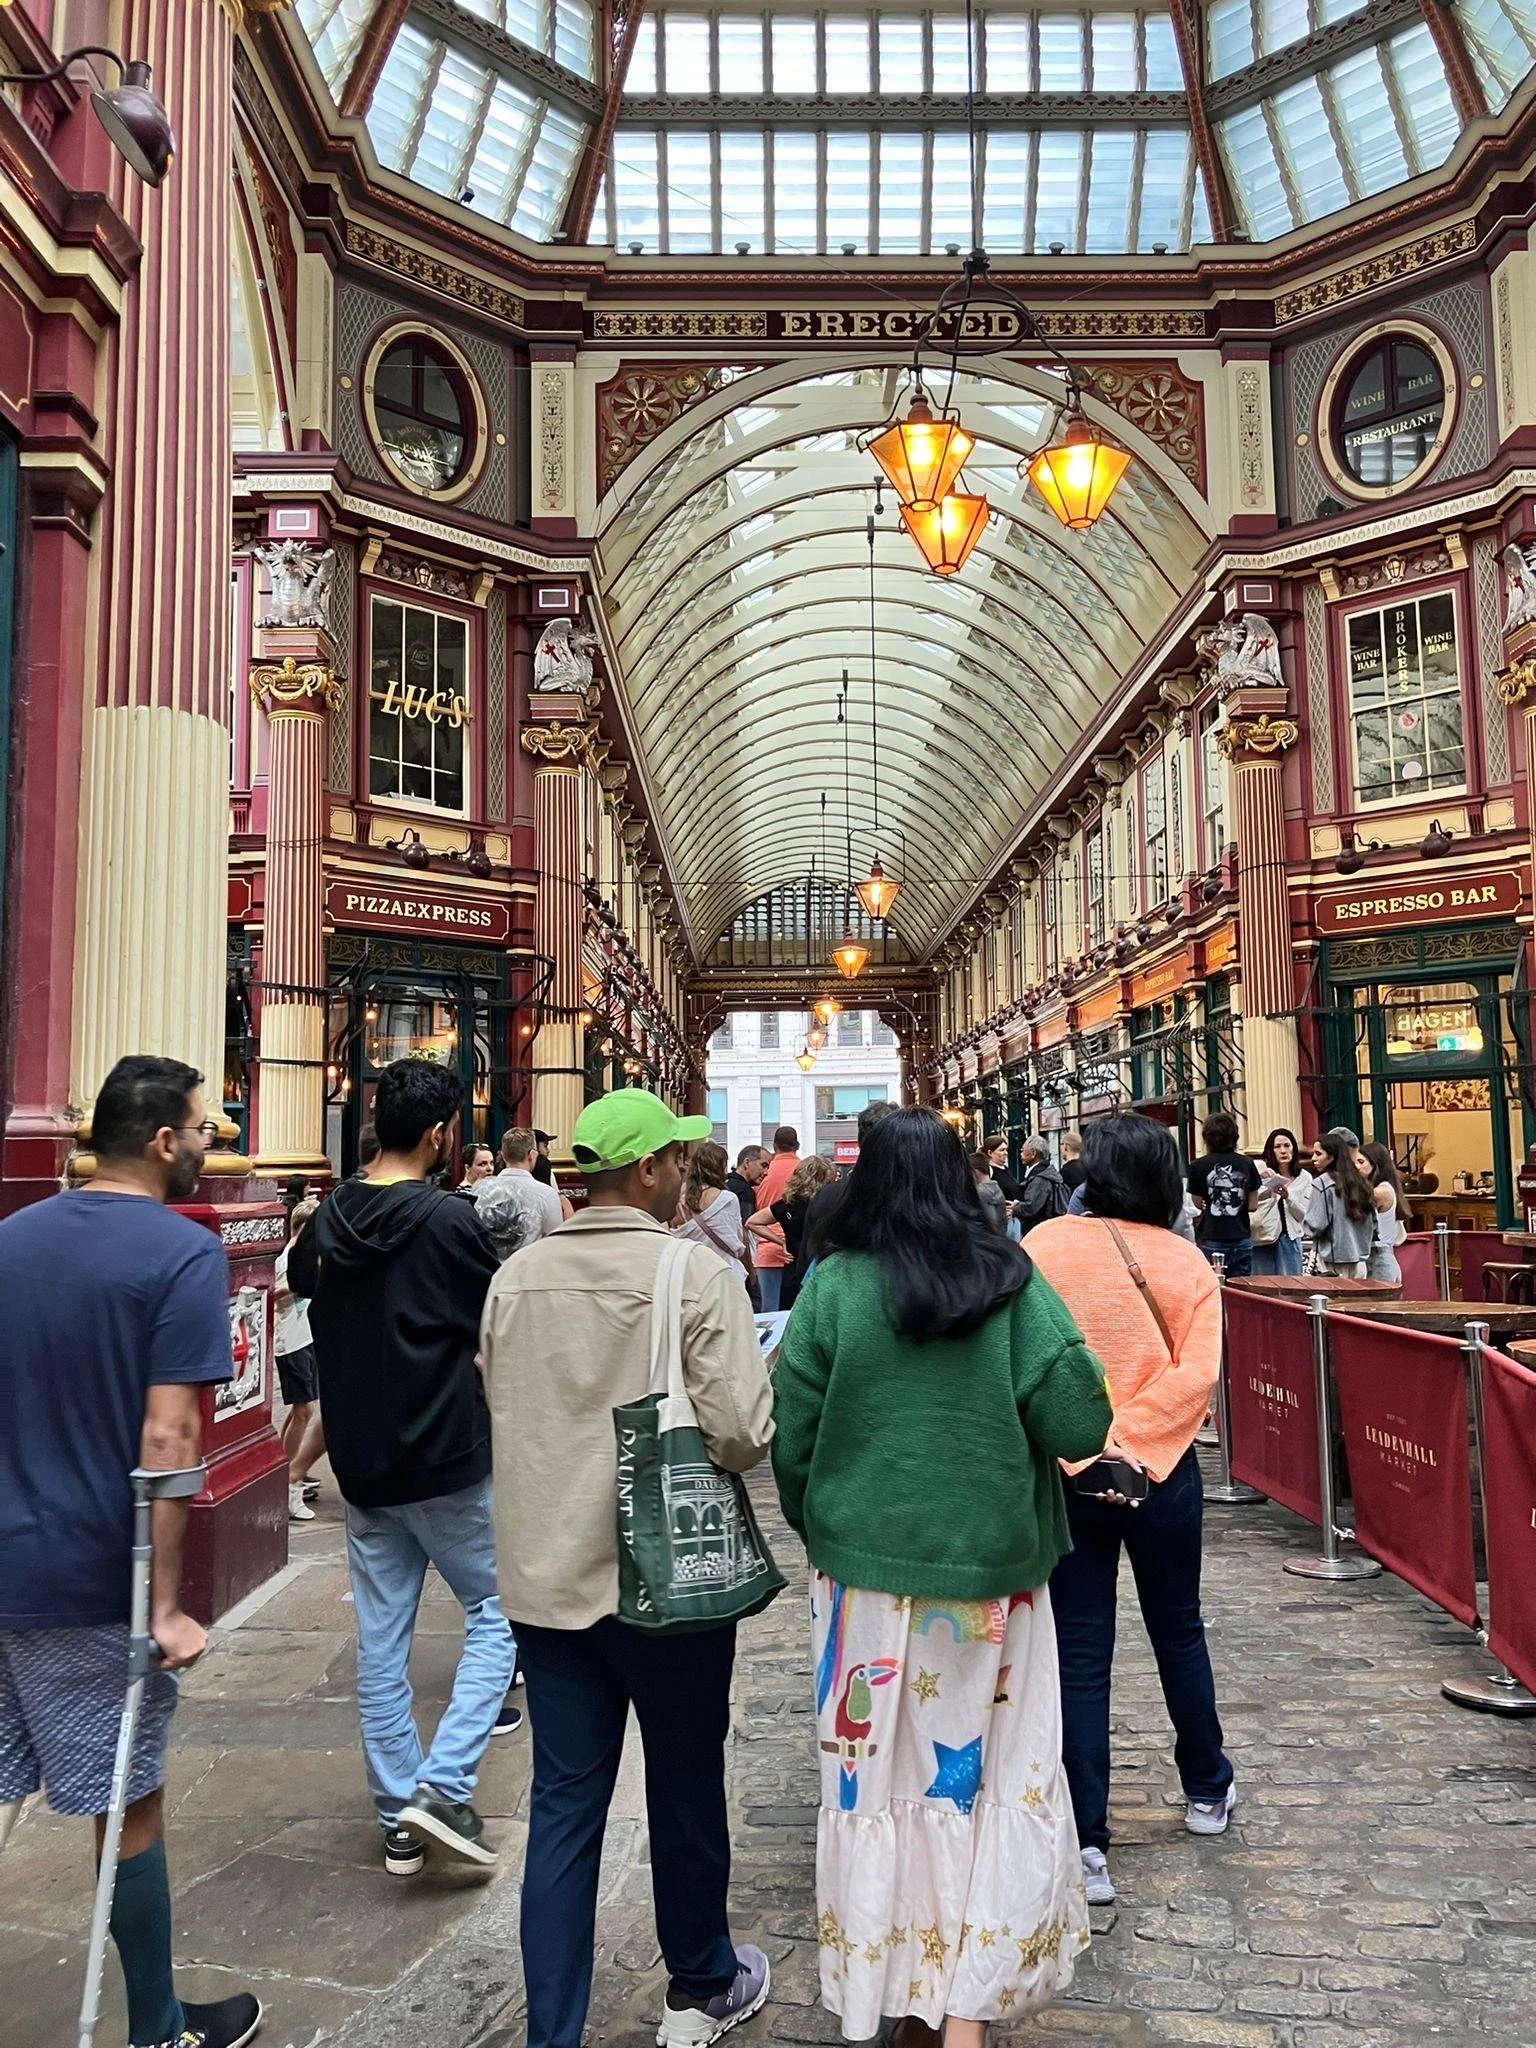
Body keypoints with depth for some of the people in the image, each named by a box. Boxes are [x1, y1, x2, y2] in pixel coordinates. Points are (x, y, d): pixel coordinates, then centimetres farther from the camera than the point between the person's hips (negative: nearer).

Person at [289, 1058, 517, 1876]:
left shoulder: (330, 1219, 1)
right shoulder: (447, 1219, -16)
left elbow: (299, 1276, 22)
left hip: (359, 1461, 6)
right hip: (446, 1459, -6)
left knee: (381, 1638, 13)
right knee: (499, 1610, 10)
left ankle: (398, 1816, 22)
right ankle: (443, 1785, 0)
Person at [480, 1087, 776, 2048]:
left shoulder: (517, 1276, 0)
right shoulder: (695, 1274, -17)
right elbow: (743, 1435, -20)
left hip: (547, 1573, 4)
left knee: (564, 1805, 13)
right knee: (686, 1788, 17)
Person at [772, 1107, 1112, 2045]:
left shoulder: (832, 1286, -8)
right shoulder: (1010, 1281, -7)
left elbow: (791, 1438, -4)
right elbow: (1079, 1424, -12)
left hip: (866, 1572, 0)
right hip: (990, 1573, 0)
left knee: (877, 1778, 15)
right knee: (989, 1778, 13)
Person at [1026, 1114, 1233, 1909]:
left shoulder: (1044, 1246, -10)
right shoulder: (1186, 1262, -5)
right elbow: (1196, 1374, -13)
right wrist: (1129, 1442, -12)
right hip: (1162, 1473, 2)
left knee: (1082, 1655, 6)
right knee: (1179, 1633, 22)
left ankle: (1086, 1844, 8)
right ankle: (1207, 1790, 41)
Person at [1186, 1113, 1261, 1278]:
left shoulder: (1200, 1165, -5)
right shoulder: (1246, 1163, 4)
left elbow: (1198, 1203, 3)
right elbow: (1253, 1205, 9)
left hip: (1212, 1241, -3)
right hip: (1242, 1238, 3)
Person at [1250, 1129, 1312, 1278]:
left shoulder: (1304, 1177, 6)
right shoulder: (1262, 1171, 2)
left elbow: (1302, 1215, 1)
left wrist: (1287, 1196, -17)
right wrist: (1258, 1179, -25)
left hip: (1289, 1238, 1)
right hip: (1262, 1237, -1)